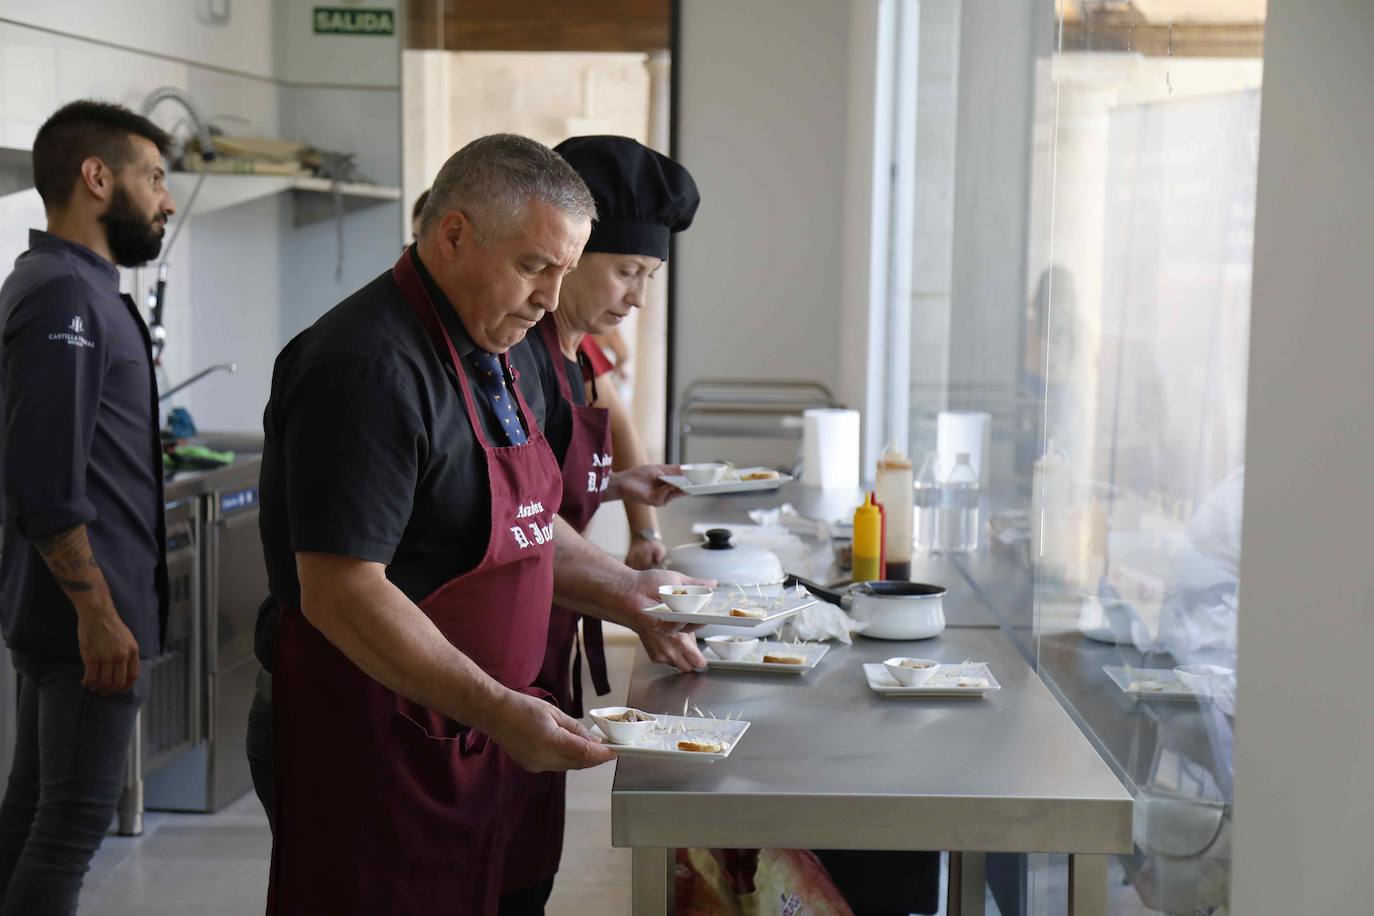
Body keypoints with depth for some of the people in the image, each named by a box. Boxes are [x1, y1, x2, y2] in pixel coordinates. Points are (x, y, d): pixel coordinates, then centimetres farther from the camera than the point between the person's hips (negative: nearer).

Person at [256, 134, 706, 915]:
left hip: (489, 733, 9)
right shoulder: (370, 368, -21)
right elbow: (340, 595, -25)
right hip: (379, 753, -9)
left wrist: (624, 593, 7)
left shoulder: (510, 354, 11)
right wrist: (499, 712, -28)